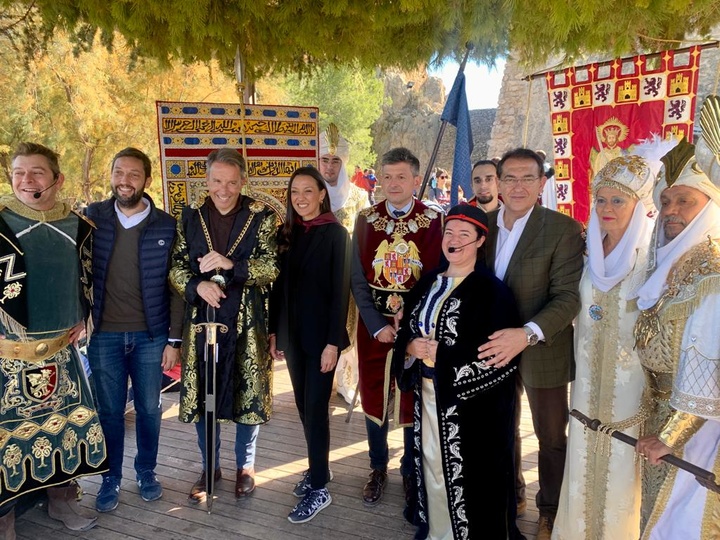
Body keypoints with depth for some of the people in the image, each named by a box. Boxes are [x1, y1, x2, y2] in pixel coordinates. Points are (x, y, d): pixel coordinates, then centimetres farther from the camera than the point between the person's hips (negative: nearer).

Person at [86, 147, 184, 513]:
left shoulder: (166, 226, -4)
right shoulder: (93, 217, -1)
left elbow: (174, 286, -1)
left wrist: (174, 339, -3)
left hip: (151, 336, 0)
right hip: (103, 334, 0)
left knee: (149, 409, 12)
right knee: (109, 411, 11)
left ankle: (146, 472, 33)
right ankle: (111, 478, 30)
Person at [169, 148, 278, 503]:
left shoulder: (260, 217, -4)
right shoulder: (191, 219, 5)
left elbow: (272, 266, -11)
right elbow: (176, 267, 4)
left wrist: (231, 264, -26)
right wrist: (197, 286, -16)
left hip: (247, 324, -2)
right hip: (201, 320, 2)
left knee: (248, 393, 9)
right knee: (201, 396, 11)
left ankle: (245, 465, 31)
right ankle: (209, 467, 32)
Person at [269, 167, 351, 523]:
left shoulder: (335, 234, -8)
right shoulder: (286, 233, 7)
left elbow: (341, 290, -12)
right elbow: (279, 285, 9)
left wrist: (333, 341, -16)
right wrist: (274, 330, 7)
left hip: (321, 333, -5)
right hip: (292, 332, 5)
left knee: (316, 407, -2)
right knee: (303, 406, 13)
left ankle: (319, 488, 10)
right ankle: (318, 468, 31)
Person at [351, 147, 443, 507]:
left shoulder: (433, 222, -5)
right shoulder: (366, 220, 1)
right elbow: (358, 279, 0)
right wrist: (377, 326, -10)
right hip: (373, 326, 2)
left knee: (414, 400, 9)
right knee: (374, 398, 12)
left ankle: (410, 472, 30)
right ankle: (378, 469, 33)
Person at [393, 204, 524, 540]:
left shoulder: (492, 291, -11)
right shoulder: (428, 283, 8)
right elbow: (405, 330, 13)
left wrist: (441, 356, -19)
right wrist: (411, 347, -11)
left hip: (469, 403, -6)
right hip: (427, 396, 6)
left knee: (466, 475, 4)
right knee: (432, 466, 17)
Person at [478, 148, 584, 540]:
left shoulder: (564, 230, -15)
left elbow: (568, 297, -21)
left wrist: (528, 334, -35)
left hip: (542, 351, -4)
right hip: (496, 348, 4)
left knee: (551, 437, 16)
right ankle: (511, 497, 45)